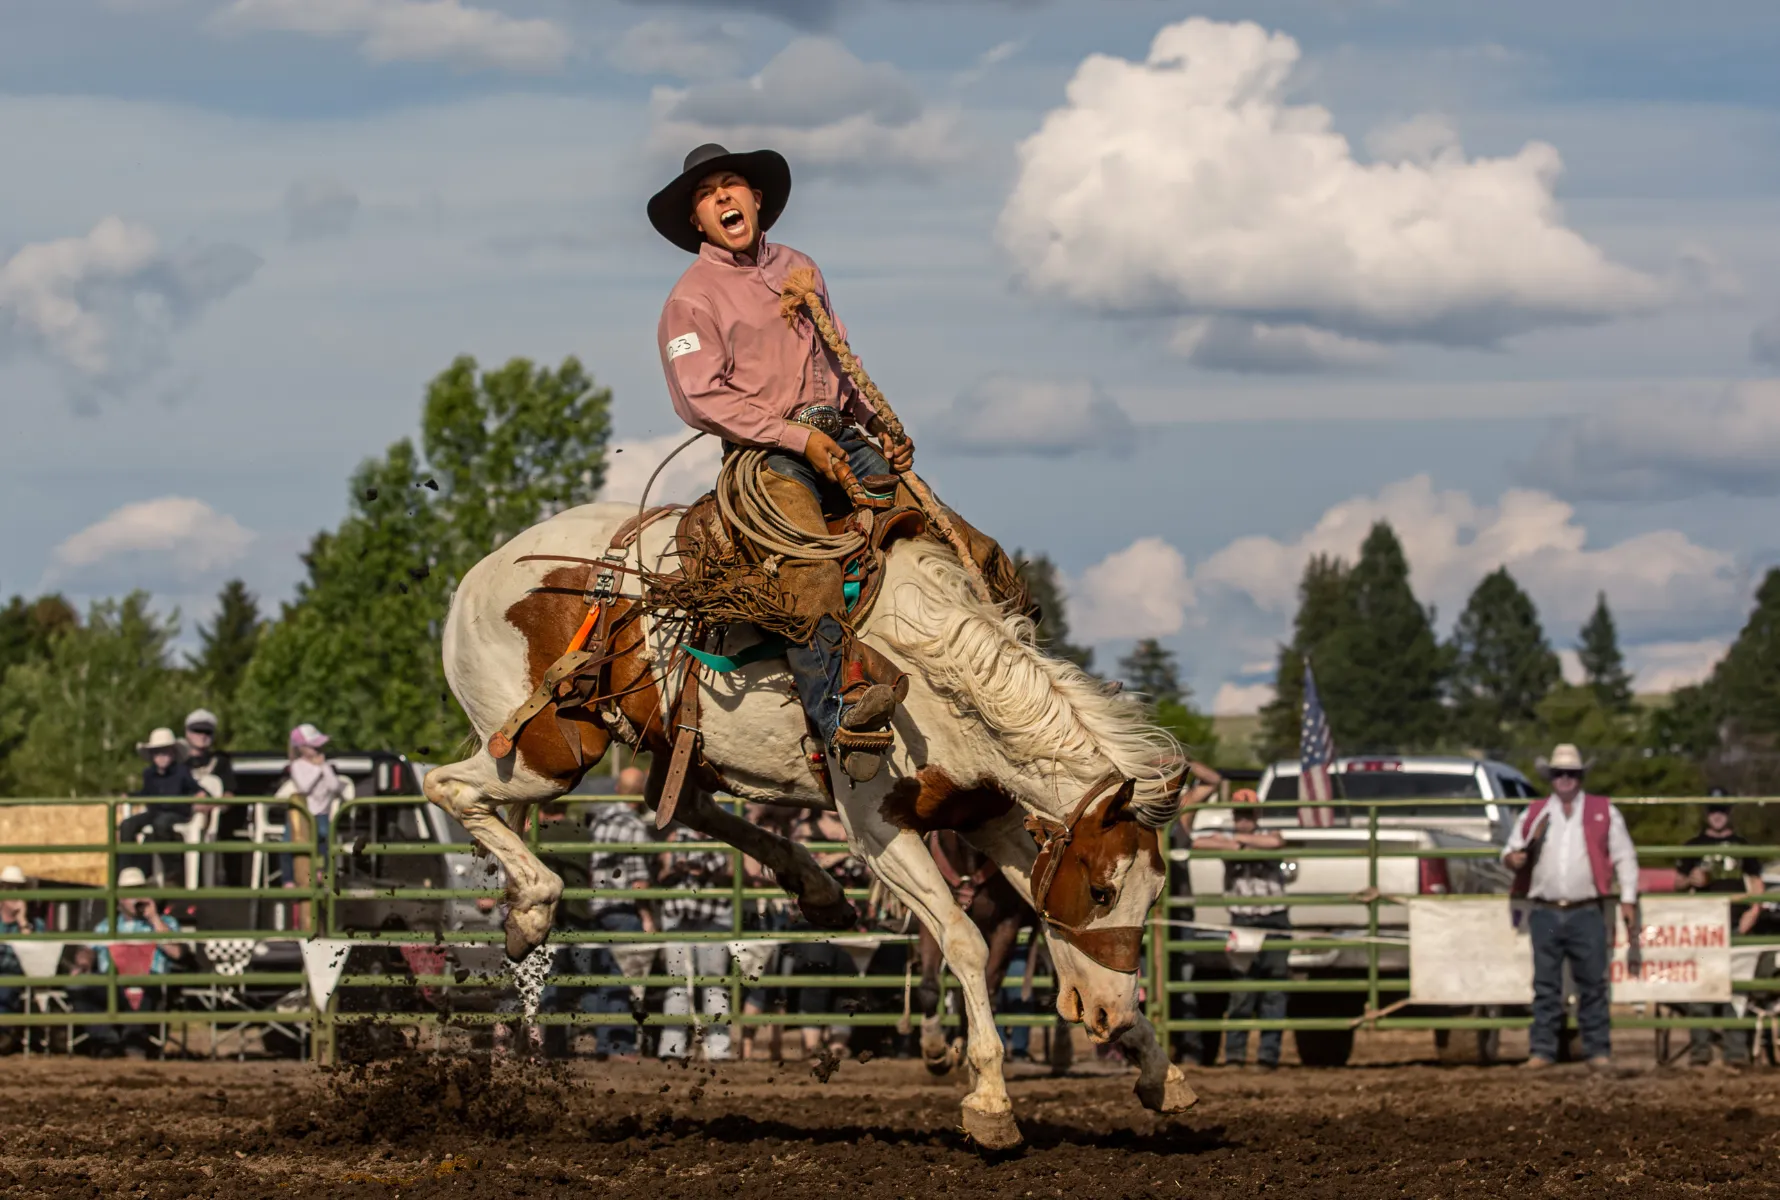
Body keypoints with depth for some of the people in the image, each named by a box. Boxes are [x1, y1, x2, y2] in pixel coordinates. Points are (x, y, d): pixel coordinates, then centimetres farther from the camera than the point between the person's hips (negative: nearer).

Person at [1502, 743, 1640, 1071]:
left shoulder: (1604, 812, 7)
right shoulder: (1533, 814, 12)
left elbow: (1624, 856, 8)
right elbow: (1512, 849, 16)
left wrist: (1628, 899, -1)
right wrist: (1513, 858, -10)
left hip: (1587, 912, -1)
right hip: (1545, 913, 1)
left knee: (1593, 984, 0)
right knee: (1545, 985, 3)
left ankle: (1598, 1049, 5)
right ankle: (1542, 1049, 6)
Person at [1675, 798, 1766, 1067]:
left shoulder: (1742, 845, 15)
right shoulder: (1694, 845, 12)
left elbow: (1756, 882, 16)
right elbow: (1678, 883, 14)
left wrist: (1754, 911, 0)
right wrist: (1691, 880, -10)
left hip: (1737, 924, 1)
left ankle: (1736, 1050, -3)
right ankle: (1699, 1047, -6)